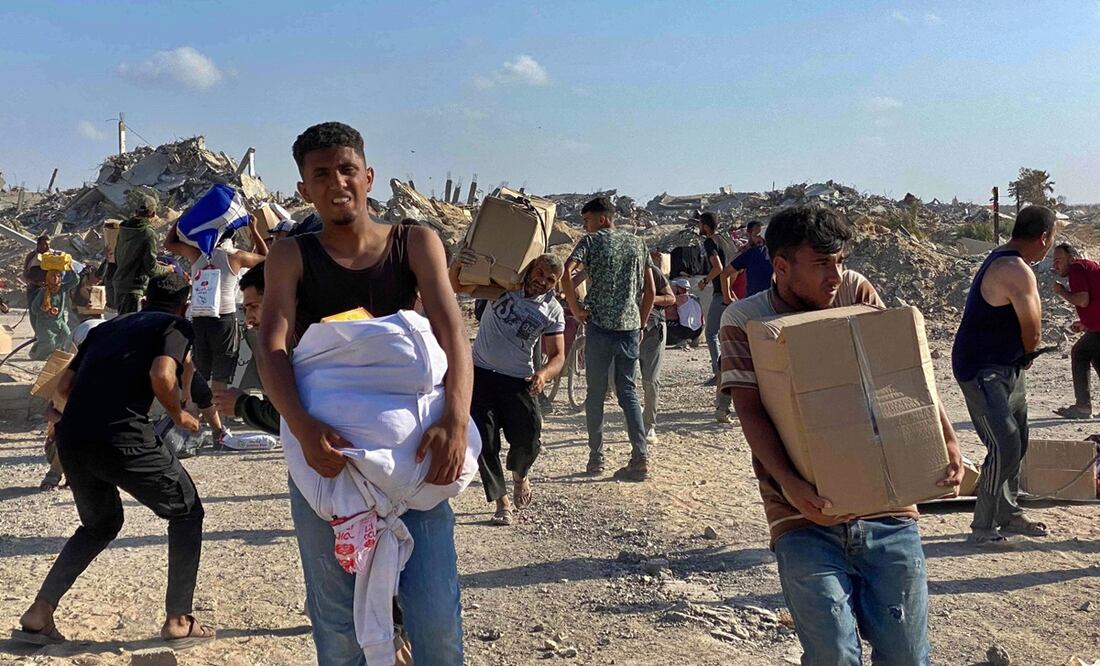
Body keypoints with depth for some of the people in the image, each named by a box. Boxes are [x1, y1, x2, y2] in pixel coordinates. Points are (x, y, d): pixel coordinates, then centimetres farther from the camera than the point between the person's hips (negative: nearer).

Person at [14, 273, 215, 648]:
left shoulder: (107, 327, 27)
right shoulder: (178, 325, 9)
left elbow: (64, 386, 23)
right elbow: (161, 375, -10)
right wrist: (179, 414, 7)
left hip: (71, 439, 7)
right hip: (121, 438, -6)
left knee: (100, 524, 30)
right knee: (186, 512, 15)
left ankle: (38, 616, 22)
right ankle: (178, 621, 12)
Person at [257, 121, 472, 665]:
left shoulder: (416, 243, 4)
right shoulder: (291, 258, 3)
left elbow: (450, 332, -9)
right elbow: (272, 350, -11)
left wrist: (456, 420, -27)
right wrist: (303, 428, -30)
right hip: (325, 449, 1)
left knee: (436, 618, -3)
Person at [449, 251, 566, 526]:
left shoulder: (553, 311, -3)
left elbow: (557, 355, -4)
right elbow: (457, 286, -7)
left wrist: (544, 374, -27)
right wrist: (456, 264, -31)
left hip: (519, 380, 0)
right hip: (480, 372, 0)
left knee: (530, 436, -11)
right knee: (484, 441, -3)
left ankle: (519, 473, 24)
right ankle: (502, 502, 10)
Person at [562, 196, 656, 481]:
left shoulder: (591, 241, -1)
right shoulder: (637, 243, 13)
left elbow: (566, 273, -19)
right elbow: (650, 290, 12)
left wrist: (575, 309, -9)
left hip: (600, 326, -4)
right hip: (630, 326, 4)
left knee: (596, 392, 7)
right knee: (628, 391, 9)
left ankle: (596, 458, 12)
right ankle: (640, 458, -1)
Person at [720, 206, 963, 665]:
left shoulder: (856, 292, 8)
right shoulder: (744, 321, -1)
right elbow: (750, 410, -10)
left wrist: (946, 437, -9)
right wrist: (789, 483, -24)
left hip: (886, 506, 3)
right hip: (806, 512, -3)